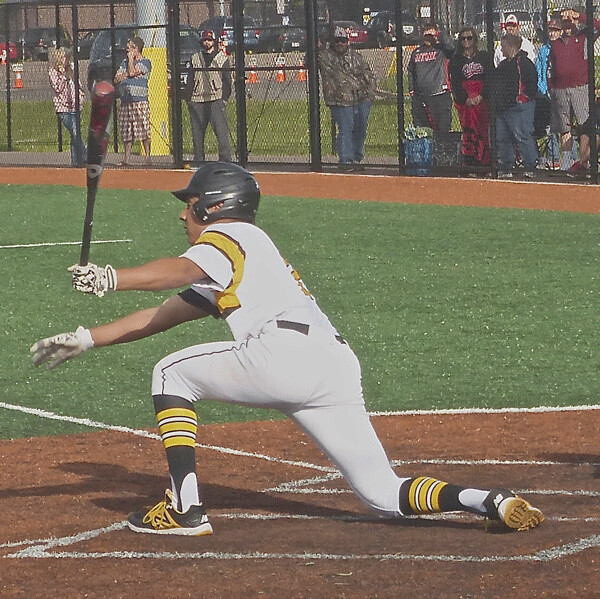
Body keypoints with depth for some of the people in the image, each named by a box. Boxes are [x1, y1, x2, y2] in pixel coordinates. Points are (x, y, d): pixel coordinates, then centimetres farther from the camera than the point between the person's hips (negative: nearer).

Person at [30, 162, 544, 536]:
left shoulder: (226, 235, 12)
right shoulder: (217, 277, 38)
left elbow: (181, 271, -12)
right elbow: (159, 316, 38)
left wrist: (113, 279, -24)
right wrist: (84, 339, 34)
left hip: (285, 350, -9)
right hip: (337, 366, 9)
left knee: (171, 373, 10)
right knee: (384, 495, 6)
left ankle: (186, 507, -1)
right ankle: (487, 502, -15)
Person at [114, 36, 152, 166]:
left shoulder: (145, 62, 1)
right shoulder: (125, 62, 21)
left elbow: (133, 72, -12)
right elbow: (117, 78, 13)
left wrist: (131, 58, 2)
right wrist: (127, 74, -4)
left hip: (140, 100, -6)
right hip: (125, 101, 6)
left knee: (143, 130, -9)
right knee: (126, 132, 6)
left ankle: (148, 157, -7)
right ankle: (127, 158, 10)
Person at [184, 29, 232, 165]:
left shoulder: (223, 58, 9)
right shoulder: (195, 59, 16)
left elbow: (227, 81, 6)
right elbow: (190, 80, 15)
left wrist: (224, 98, -5)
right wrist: (189, 99, 5)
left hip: (216, 99, -3)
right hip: (197, 101, 3)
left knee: (221, 131, -12)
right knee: (197, 133, 3)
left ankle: (225, 159, -13)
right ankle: (198, 160, 9)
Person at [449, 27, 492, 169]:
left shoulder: (483, 56, 12)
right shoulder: (455, 59, 11)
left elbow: (490, 78, 6)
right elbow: (454, 82, 4)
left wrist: (481, 96, -8)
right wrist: (466, 98, -9)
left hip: (482, 100, 1)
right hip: (465, 102, -1)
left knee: (483, 132, -4)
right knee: (469, 131, -9)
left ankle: (484, 161, -2)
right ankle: (470, 162, -10)